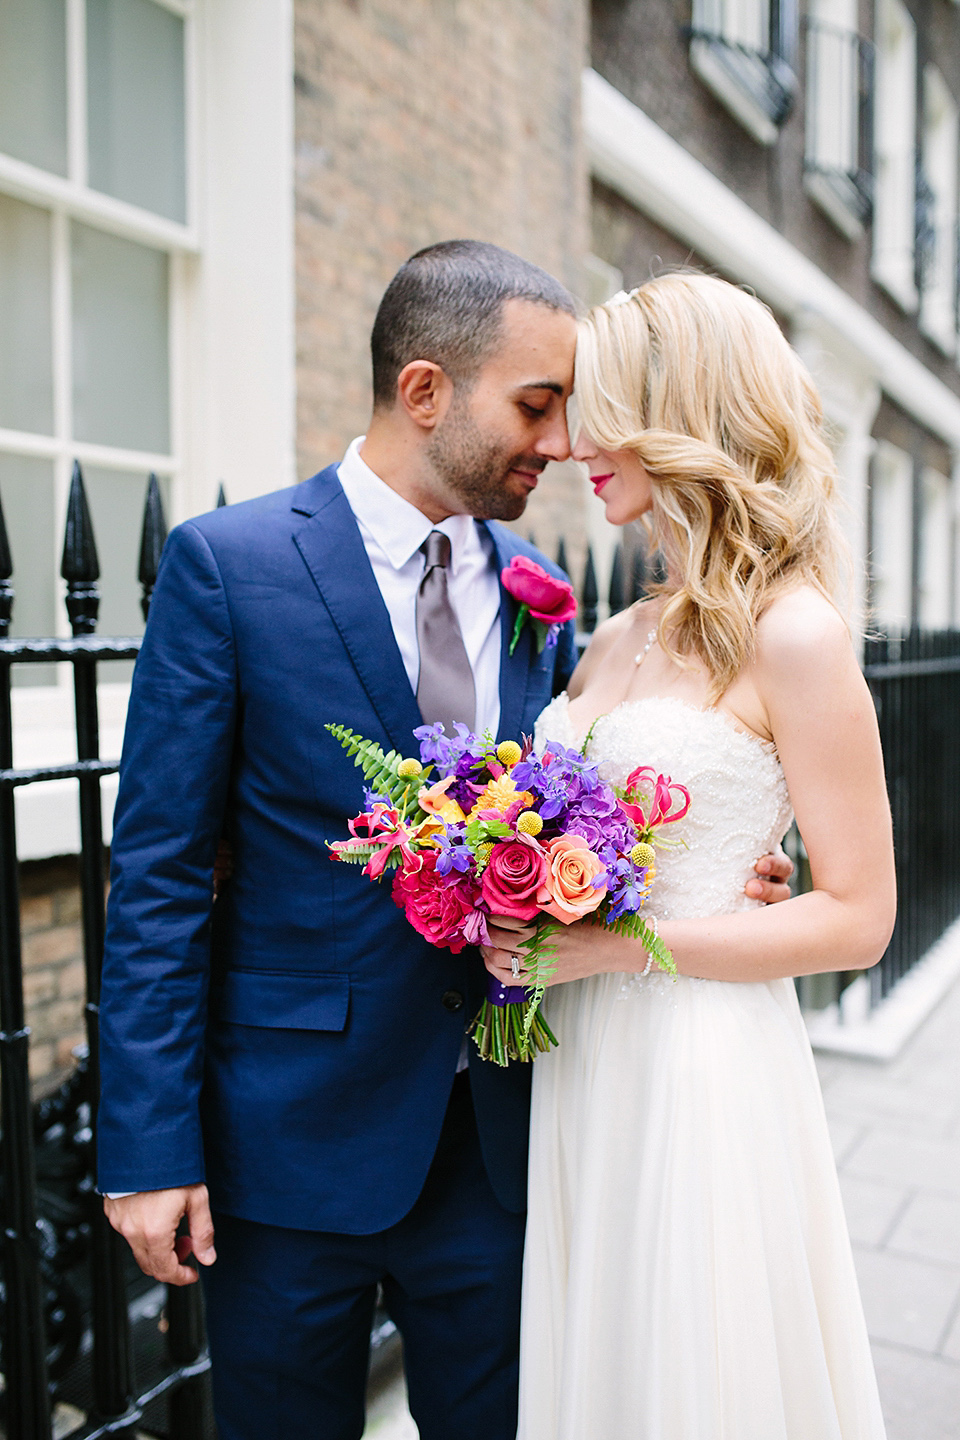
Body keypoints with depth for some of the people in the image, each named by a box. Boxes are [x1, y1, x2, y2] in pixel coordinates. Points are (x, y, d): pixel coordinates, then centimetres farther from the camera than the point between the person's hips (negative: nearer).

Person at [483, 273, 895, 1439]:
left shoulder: (791, 634, -12)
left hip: (701, 1075, -6)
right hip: (579, 1066, 6)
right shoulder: (619, 637, 7)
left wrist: (613, 945, -18)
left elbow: (855, 918, -12)